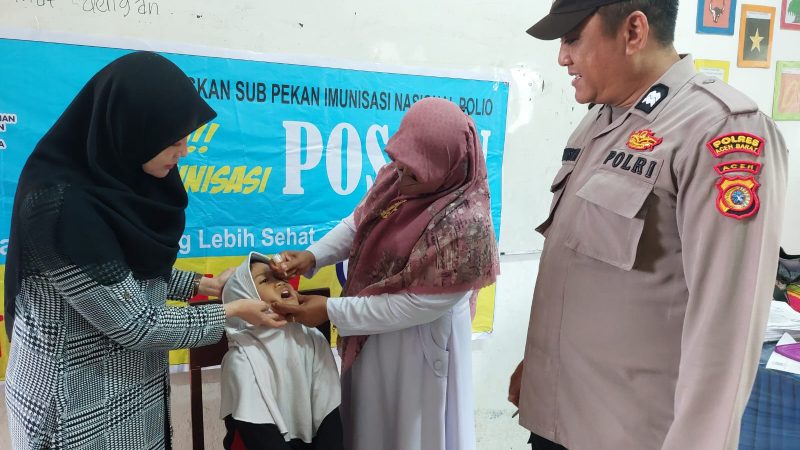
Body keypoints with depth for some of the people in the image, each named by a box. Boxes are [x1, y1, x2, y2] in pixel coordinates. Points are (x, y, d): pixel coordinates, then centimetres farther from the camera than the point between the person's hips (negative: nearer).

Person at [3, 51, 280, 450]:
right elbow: (134, 325, -24)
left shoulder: (108, 181, -2)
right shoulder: (63, 208, -28)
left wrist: (201, 285, 2)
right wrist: (230, 312, -14)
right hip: (77, 407, -8)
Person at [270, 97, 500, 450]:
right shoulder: (396, 177, -8)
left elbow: (418, 305, -27)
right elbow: (357, 225, 6)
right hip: (370, 334, 7)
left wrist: (331, 311, -22)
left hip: (415, 344, -7)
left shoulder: (464, 223, -31)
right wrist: (312, 256, -11)